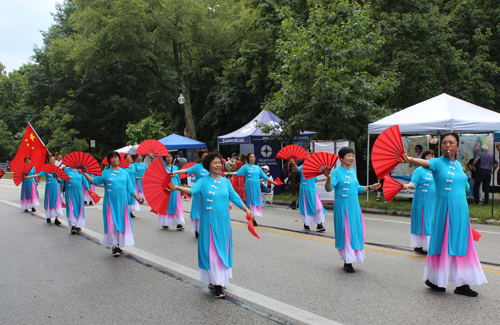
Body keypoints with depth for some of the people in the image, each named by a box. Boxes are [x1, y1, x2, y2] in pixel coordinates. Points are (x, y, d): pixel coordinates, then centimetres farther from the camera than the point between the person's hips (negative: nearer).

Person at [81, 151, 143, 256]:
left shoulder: (125, 172, 11)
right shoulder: (105, 173, 5)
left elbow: (130, 186, 12)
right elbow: (94, 180, -1)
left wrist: (136, 196, 2)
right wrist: (85, 173, -13)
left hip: (122, 202, 2)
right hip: (110, 202, -2)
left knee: (122, 222, 3)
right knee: (112, 223, -5)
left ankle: (119, 244, 14)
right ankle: (114, 245, 2)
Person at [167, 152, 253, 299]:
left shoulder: (226, 181, 10)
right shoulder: (203, 181, -2)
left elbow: (235, 197, 13)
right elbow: (193, 190, -20)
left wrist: (247, 210, 7)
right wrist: (178, 188, -38)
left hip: (223, 222, 4)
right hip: (209, 222, -4)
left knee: (223, 251, 8)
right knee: (212, 252, -5)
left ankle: (220, 280, 21)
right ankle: (216, 284, -2)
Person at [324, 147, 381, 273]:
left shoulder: (353, 171, 12)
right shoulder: (337, 172, -10)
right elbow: (329, 188, -21)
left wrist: (370, 187, 13)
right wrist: (328, 178, -38)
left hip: (354, 206, 7)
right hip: (343, 207, -7)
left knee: (357, 231, 9)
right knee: (346, 232, -5)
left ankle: (350, 259, 23)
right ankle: (347, 262, 5)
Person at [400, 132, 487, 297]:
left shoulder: (458, 164, 13)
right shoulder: (438, 162, -6)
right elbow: (425, 163, -30)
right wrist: (410, 159, -49)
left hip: (461, 210, 6)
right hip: (444, 209, -6)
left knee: (460, 245, 7)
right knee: (444, 244, -1)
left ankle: (461, 283, 14)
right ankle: (433, 279, 14)